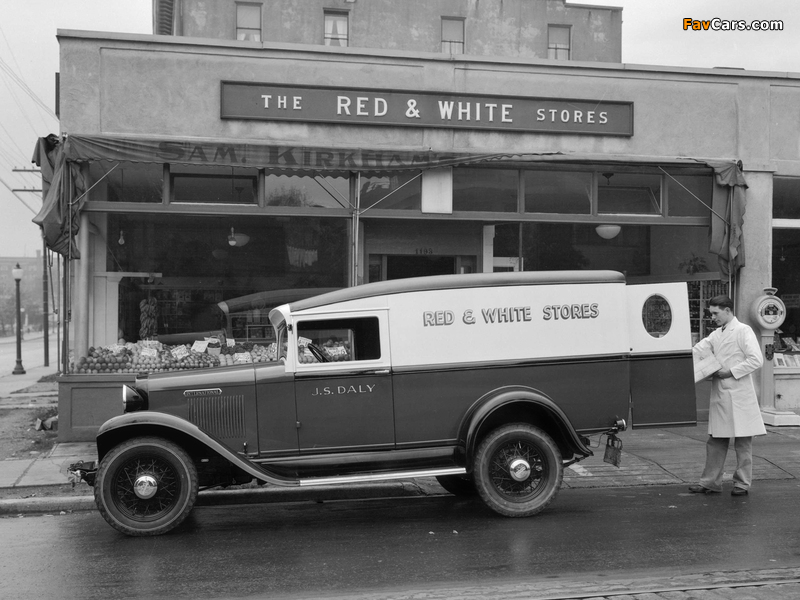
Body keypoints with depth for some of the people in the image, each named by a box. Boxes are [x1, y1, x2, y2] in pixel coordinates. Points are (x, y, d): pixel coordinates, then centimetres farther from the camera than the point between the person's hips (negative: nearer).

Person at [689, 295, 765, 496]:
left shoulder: (743, 331, -6)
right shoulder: (715, 335, 15)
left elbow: (756, 360, -13)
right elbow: (697, 351, 8)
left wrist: (731, 371, -15)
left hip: (739, 394, -7)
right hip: (720, 394, 7)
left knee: (743, 442, 4)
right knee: (715, 441, 9)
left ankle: (742, 483, 13)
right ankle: (710, 482, 14)